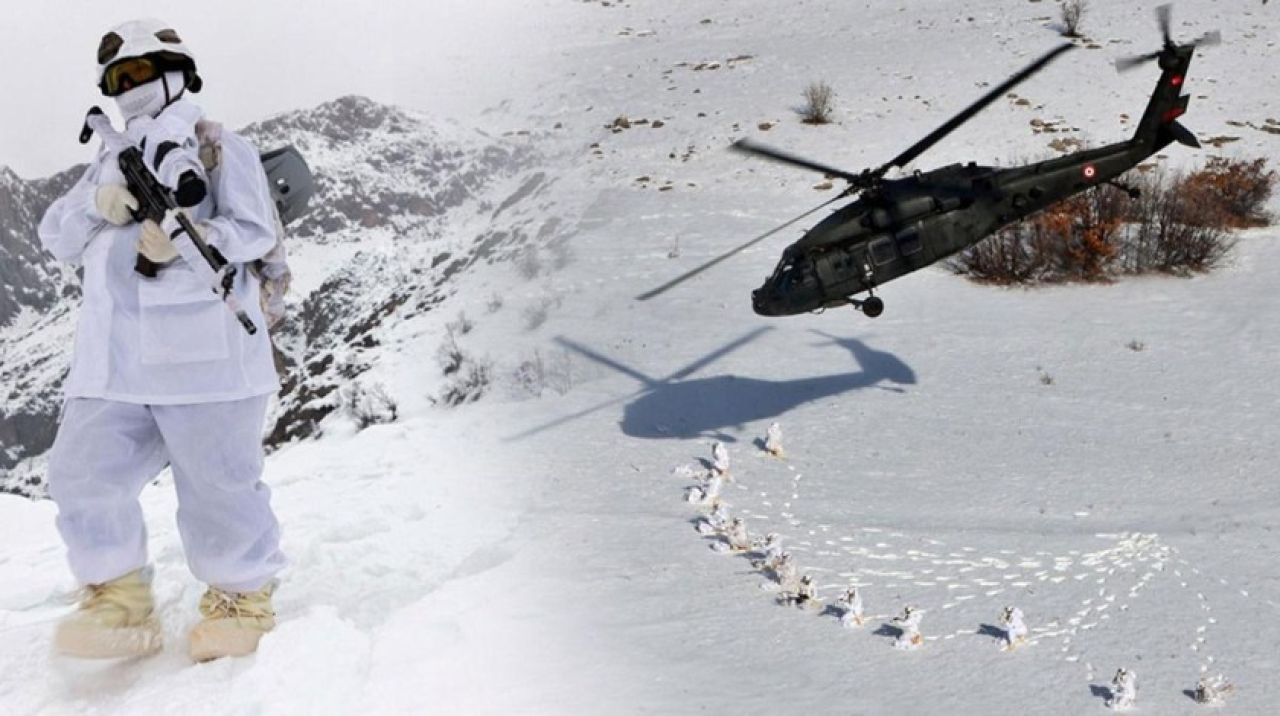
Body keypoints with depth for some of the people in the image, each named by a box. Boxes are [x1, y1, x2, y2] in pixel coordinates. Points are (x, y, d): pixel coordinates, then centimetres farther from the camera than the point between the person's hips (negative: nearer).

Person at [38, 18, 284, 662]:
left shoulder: (219, 148, 8)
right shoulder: (110, 162, 25)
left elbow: (255, 230, -4)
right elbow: (56, 236, 17)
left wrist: (184, 240, -20)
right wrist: (95, 205, -5)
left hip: (201, 347, -6)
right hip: (113, 355, 6)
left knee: (217, 482, -3)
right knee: (84, 470, -3)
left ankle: (242, 598, 14)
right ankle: (120, 603, 8)